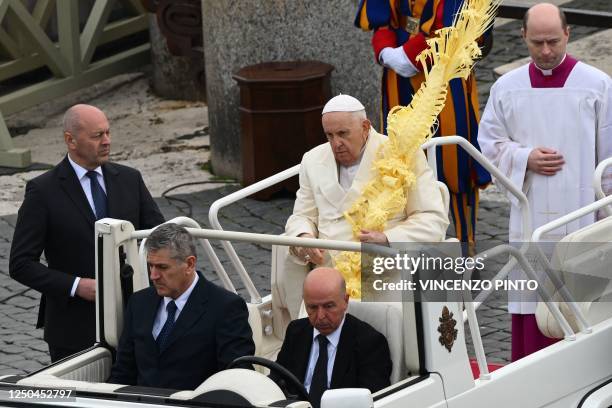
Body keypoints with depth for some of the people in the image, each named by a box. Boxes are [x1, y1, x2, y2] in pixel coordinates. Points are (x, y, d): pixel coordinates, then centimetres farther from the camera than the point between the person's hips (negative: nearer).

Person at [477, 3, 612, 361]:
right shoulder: (507, 88, 6)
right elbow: (490, 145, 12)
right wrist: (526, 159, -8)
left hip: (581, 214, -2)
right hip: (529, 218, 2)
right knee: (529, 306, 3)